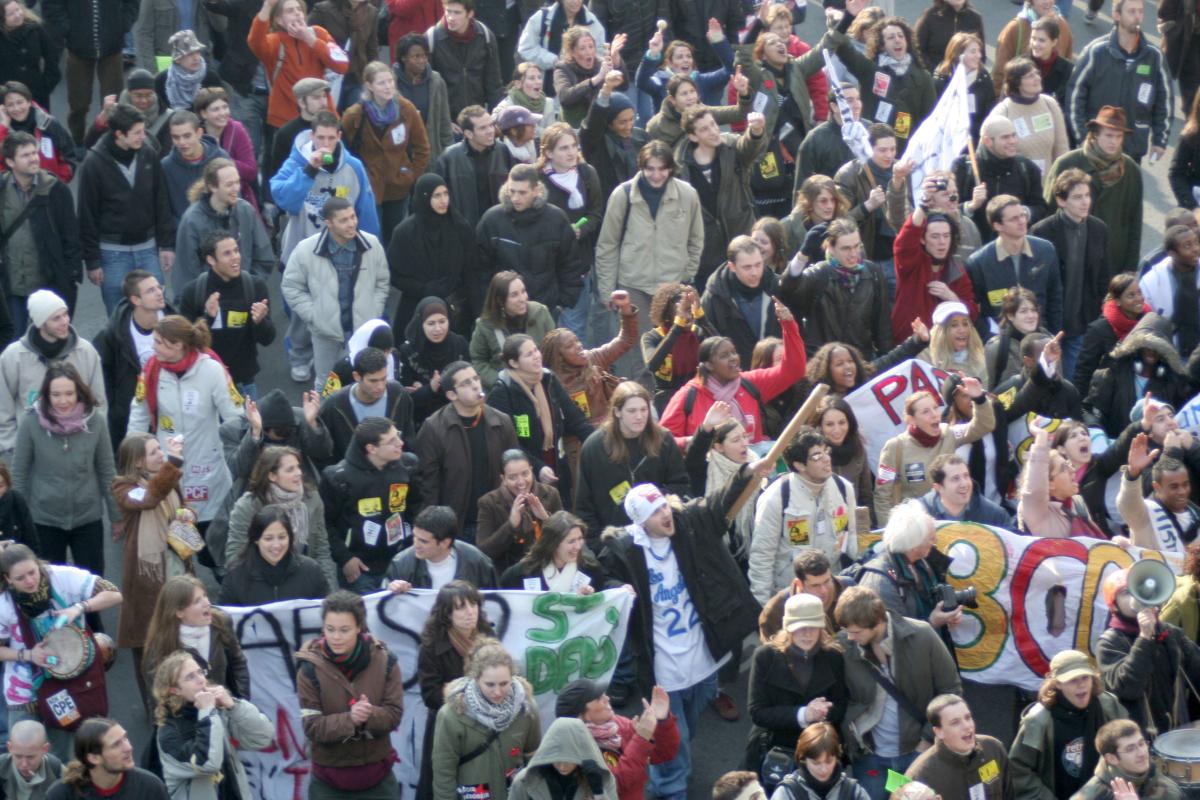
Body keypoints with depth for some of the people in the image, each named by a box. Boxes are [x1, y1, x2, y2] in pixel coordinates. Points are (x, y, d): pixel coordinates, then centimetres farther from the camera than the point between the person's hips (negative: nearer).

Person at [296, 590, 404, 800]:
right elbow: (312, 727, -15)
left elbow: (394, 713, -8)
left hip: (377, 775, 2)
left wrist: (370, 715, -30)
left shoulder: (384, 661, -7)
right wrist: (349, 719, -33)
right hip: (329, 780, -2)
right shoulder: (310, 668, -13)